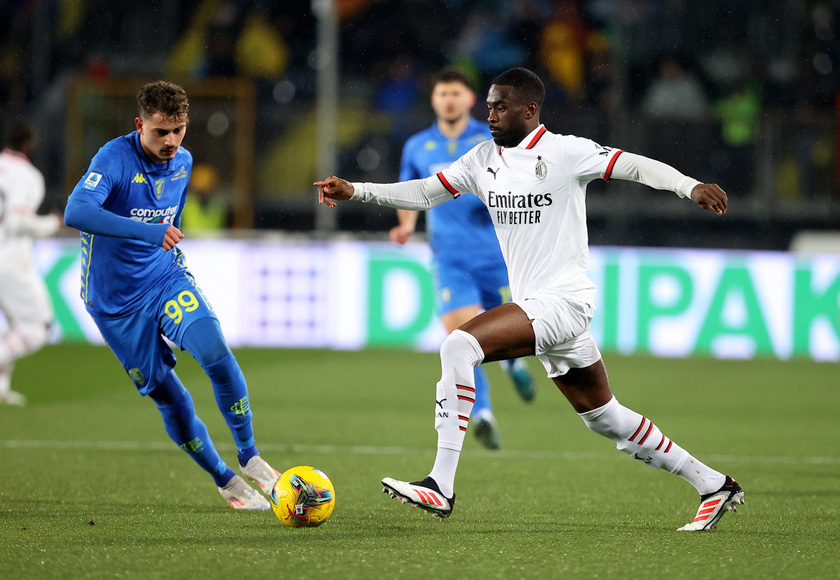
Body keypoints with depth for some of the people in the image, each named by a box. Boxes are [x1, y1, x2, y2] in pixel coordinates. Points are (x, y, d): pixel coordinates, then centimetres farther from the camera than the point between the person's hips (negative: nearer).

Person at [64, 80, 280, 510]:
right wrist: (147, 232, -46)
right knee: (167, 396, -1)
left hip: (166, 278, 4)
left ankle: (249, 456, -8)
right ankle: (225, 482, 18)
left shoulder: (182, 162, 1)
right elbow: (75, 213, -39)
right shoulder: (114, 159, -21)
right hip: (116, 299, -4)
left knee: (215, 351, -22)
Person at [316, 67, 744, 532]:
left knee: (459, 346, -24)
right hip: (536, 309, 8)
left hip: (563, 299, -8)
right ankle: (713, 485, 24)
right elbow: (425, 194, 13)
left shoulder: (564, 152, -8)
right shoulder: (483, 159, 12)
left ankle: (441, 486, -27)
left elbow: (635, 166, -11)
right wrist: (354, 191, 3)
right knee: (604, 419, 13)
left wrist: (690, 186, -26)